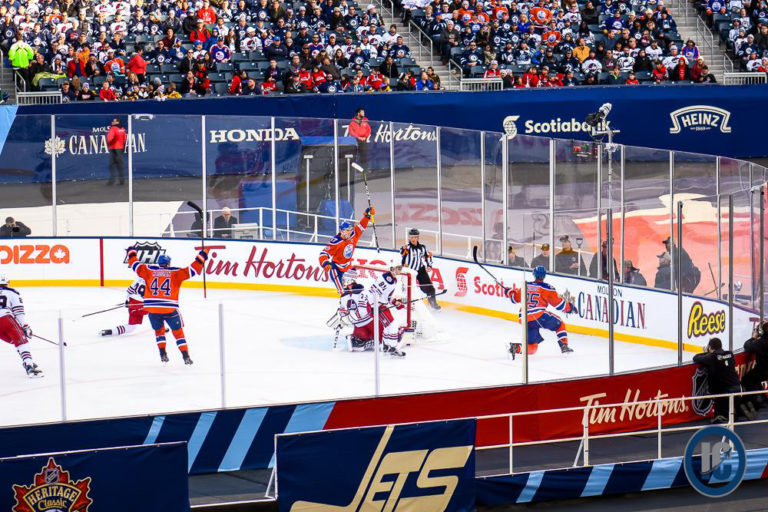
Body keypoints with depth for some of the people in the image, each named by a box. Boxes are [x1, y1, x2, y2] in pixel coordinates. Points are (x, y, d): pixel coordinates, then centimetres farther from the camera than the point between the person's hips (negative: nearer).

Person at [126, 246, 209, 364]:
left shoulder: (150, 271, 10)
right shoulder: (175, 272, 6)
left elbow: (136, 266, 17)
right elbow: (191, 270, 3)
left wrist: (132, 254, 33)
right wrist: (200, 259, 15)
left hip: (152, 308, 2)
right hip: (170, 308, -2)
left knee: (159, 330, 24)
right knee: (178, 331, 12)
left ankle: (163, 353, 13)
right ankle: (186, 356, 4)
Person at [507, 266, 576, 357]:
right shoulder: (547, 288, 3)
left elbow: (515, 298, 28)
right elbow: (559, 304, 4)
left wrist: (511, 291, 49)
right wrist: (569, 307, 22)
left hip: (525, 321, 4)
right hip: (538, 316, -4)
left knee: (531, 348, 10)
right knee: (559, 324, 20)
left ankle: (516, 347, -16)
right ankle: (564, 346, 6)